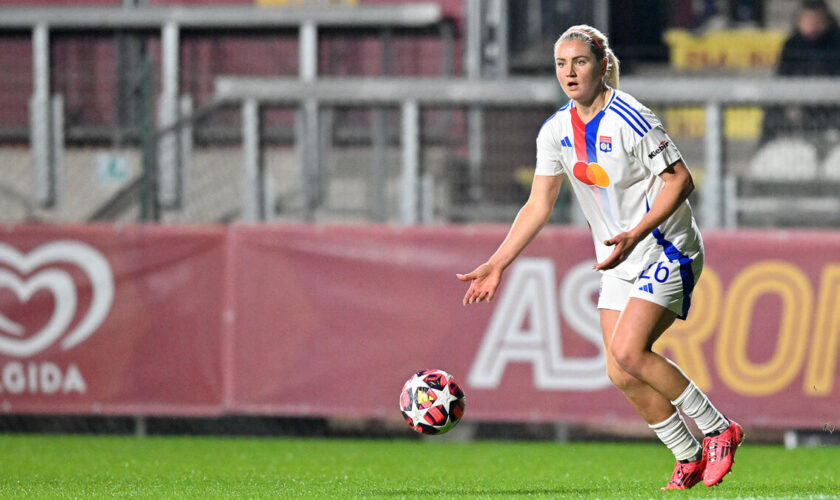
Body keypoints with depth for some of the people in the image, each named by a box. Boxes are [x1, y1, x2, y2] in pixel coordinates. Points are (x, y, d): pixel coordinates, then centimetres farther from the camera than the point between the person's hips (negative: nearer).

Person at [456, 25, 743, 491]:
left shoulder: (631, 120, -18)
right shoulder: (556, 131, 3)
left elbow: (679, 180, -18)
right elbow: (537, 206, 9)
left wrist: (636, 234, -29)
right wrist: (496, 264, 3)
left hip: (666, 252, -7)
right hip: (619, 263, 7)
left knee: (628, 351, -23)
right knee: (620, 374, -2)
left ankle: (718, 431, -10)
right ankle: (690, 457, 13)